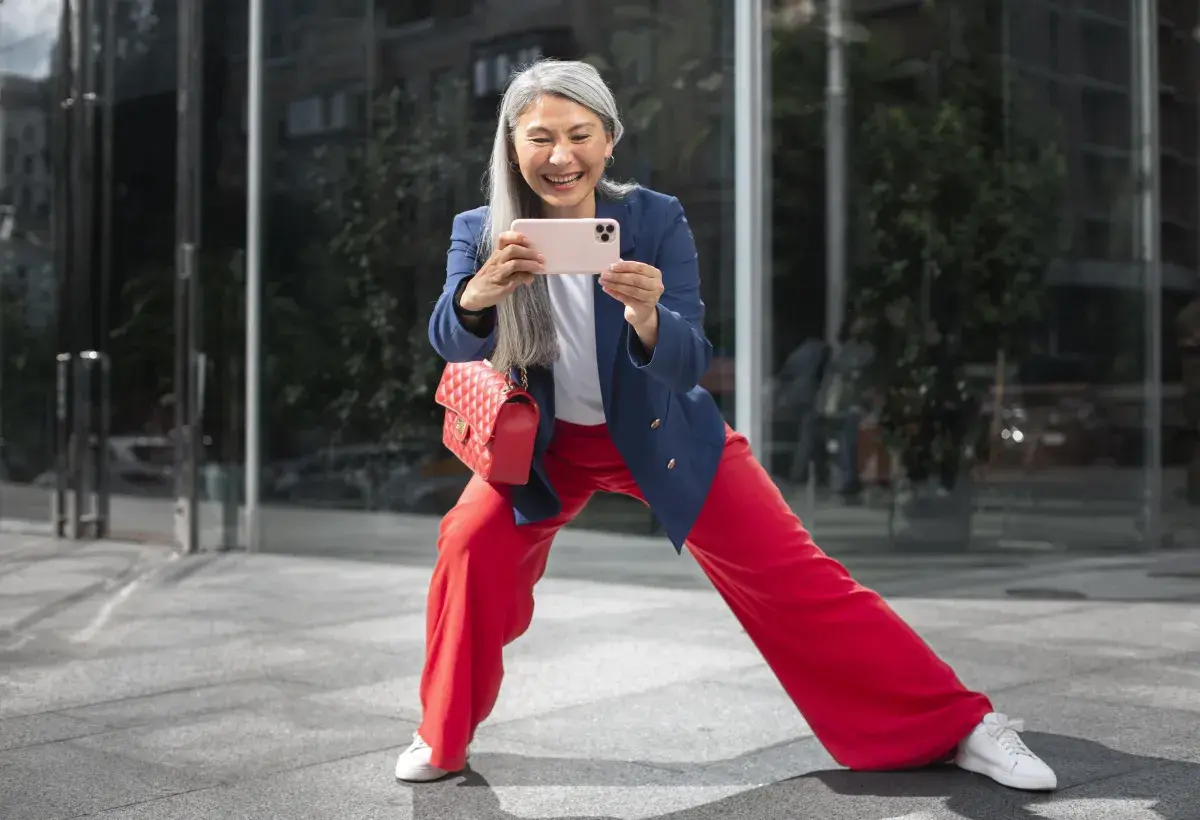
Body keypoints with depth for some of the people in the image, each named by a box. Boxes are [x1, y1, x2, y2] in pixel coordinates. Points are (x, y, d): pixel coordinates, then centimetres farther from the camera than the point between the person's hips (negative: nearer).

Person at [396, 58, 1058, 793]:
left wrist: (646, 316, -48)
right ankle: (443, 739, 5)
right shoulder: (480, 233, -15)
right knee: (472, 546, -19)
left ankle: (955, 725, 3)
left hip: (661, 431, -2)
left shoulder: (655, 221, -20)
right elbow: (453, 345, -27)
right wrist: (478, 293, -51)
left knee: (792, 577, -7)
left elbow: (689, 366, -24)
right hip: (548, 440, 2)